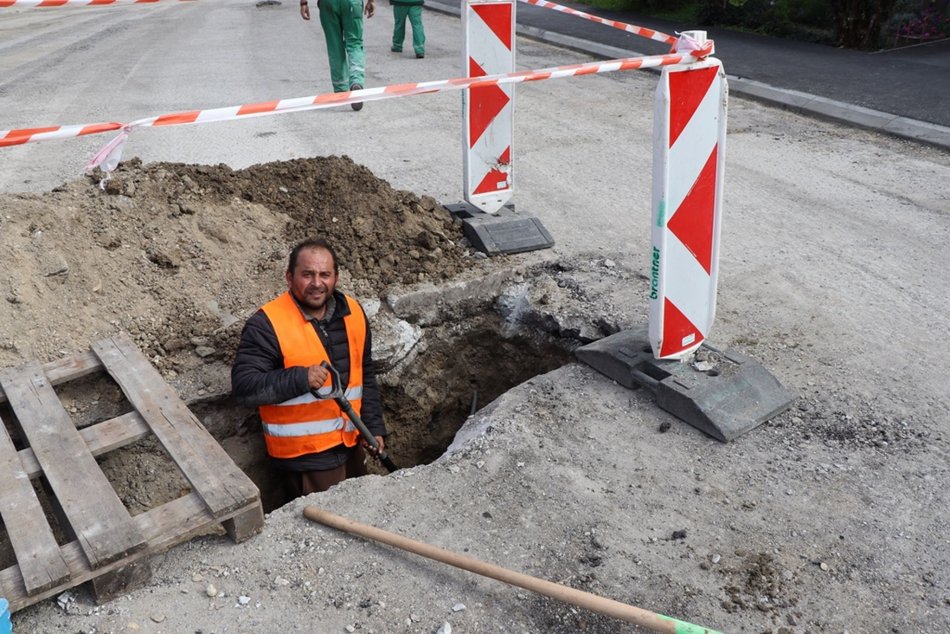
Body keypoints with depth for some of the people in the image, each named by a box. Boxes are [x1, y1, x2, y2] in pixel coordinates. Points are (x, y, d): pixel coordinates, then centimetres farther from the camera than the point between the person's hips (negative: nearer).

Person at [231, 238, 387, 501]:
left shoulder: (353, 312, 2)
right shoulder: (267, 324, -17)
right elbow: (242, 385, -21)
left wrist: (374, 427, 10)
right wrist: (300, 379, -31)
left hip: (351, 445, 6)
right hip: (303, 456, -6)